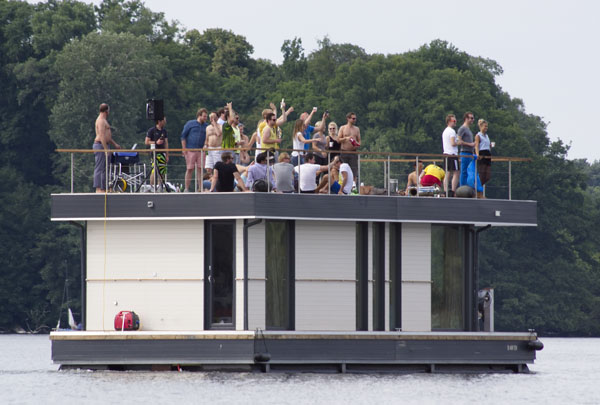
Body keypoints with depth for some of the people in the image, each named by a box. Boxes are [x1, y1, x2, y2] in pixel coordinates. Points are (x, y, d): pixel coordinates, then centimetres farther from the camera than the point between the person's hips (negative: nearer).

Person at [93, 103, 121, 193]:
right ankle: (98, 189, -12)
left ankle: (103, 189, 11)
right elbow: (102, 136, -21)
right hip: (100, 145, -11)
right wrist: (106, 149, -24)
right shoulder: (101, 121, -13)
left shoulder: (104, 120, 21)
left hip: (103, 146, 11)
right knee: (99, 168, -10)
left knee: (104, 168, 10)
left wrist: (115, 144, 29)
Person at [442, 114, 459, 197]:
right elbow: (453, 143, -19)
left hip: (446, 154, 9)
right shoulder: (452, 131, -10)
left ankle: (445, 192, 5)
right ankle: (452, 192, -18)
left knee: (448, 174, 9)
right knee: (456, 173, -10)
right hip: (452, 154, -9)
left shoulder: (445, 131, 19)